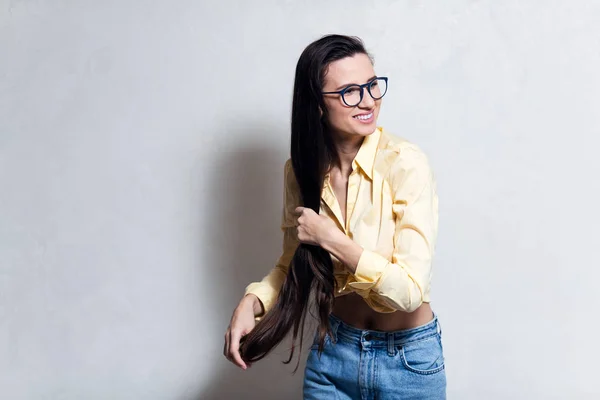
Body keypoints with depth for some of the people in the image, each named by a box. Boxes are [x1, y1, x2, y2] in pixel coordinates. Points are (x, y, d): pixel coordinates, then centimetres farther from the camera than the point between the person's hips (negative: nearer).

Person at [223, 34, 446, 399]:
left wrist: (329, 237, -23)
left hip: (407, 360, -3)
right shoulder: (301, 170, -6)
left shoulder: (405, 162, -21)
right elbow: (292, 265, 6)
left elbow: (410, 290, -25)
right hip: (333, 352, 4)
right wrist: (251, 303, -12)